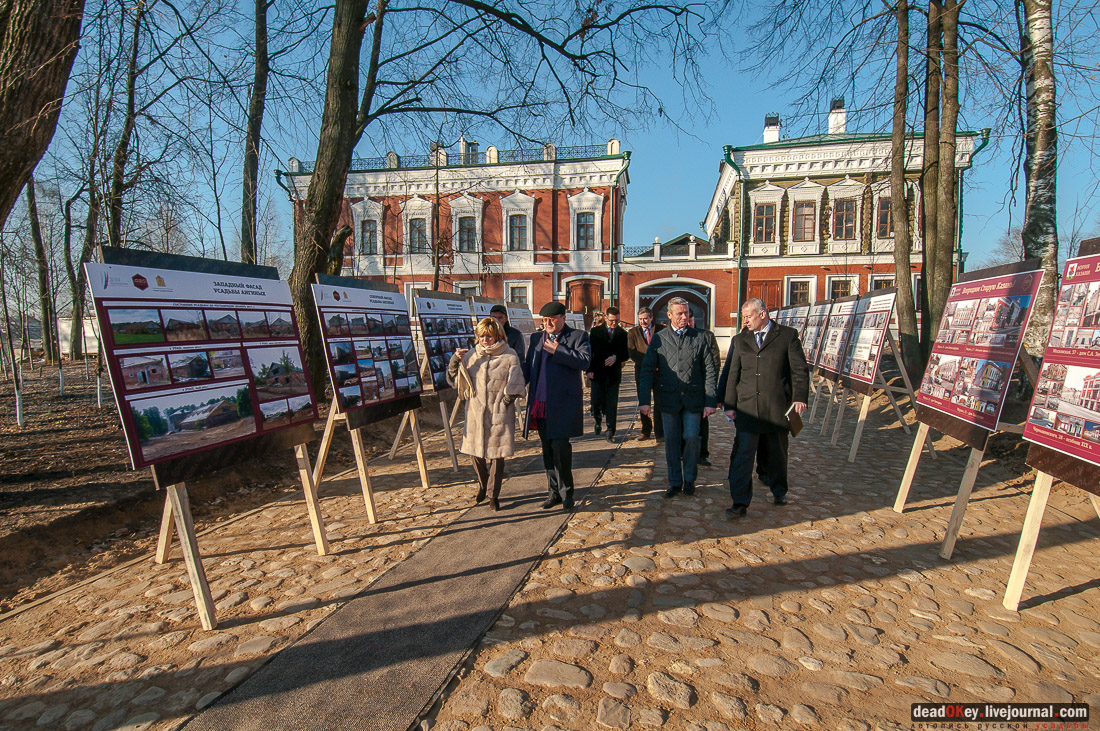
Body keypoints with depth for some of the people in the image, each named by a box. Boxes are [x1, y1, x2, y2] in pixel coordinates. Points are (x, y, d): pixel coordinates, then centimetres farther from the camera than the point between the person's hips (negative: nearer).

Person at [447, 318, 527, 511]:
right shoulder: (471, 356, 7)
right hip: (475, 413, 3)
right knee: (476, 452, 10)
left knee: (497, 455, 2)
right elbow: (454, 381, 7)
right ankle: (482, 486, 36)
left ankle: (493, 495, 17)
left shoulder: (509, 356, -1)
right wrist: (455, 361, -7)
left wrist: (505, 401, -10)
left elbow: (515, 387, 0)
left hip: (499, 414, -3)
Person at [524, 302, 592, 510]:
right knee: (548, 451, 10)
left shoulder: (578, 336, 1)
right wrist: (528, 390, 6)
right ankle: (554, 492, 23)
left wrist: (558, 350, -13)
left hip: (563, 404, -5)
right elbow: (528, 366, 20)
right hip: (540, 403, 5)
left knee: (560, 447, -10)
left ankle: (565, 493, 7)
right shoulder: (536, 338, 16)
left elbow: (585, 361, -14)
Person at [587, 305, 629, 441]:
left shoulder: (622, 334, 6)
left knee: (612, 404, 1)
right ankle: (598, 420, 32)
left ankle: (611, 432, 7)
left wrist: (616, 357, -15)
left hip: (614, 374, 0)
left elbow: (626, 354, 6)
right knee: (596, 401, 1)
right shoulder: (596, 331, 3)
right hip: (597, 373, 0)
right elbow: (589, 351, 4)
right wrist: (589, 369, -6)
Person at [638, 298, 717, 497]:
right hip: (668, 398, 1)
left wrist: (711, 401, -5)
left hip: (693, 398, 0)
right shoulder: (658, 338, 3)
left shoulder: (699, 337, 3)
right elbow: (647, 370, 1)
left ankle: (689, 479, 21)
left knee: (691, 438, -2)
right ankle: (675, 482, 22)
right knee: (671, 441, 7)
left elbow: (710, 370, 2)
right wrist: (644, 400, -8)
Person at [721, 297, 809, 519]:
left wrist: (800, 397, -9)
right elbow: (731, 374, 11)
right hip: (747, 408, 1)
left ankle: (779, 491, 38)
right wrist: (729, 404, 6)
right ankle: (740, 503, -4)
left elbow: (800, 369, 2)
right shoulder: (739, 340, 11)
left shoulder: (788, 335, 3)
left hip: (777, 407, -1)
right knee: (742, 454, -8)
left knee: (776, 453, 14)